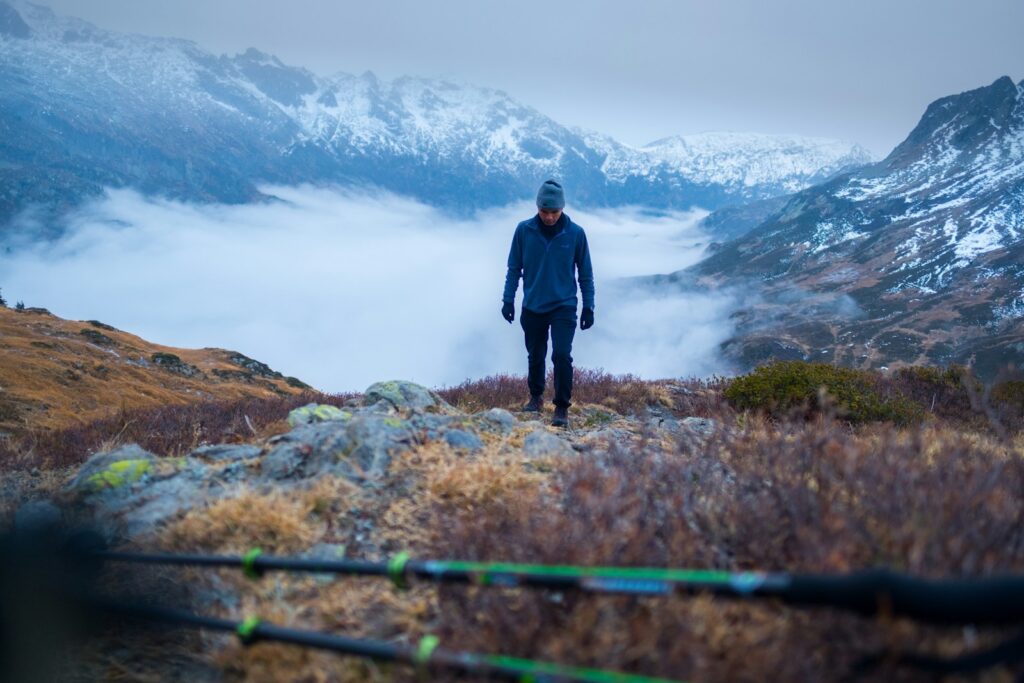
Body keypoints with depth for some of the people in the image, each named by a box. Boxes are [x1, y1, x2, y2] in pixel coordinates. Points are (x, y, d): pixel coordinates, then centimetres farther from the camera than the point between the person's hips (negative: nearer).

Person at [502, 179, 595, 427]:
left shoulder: (576, 233, -8)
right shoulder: (524, 230, -6)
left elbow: (586, 273, 0)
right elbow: (514, 268, 3)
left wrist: (588, 306, 0)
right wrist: (508, 299, 1)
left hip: (564, 307, -2)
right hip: (532, 307, 2)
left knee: (562, 356, -14)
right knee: (535, 356, 14)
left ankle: (562, 407, -3)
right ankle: (536, 397, 36)